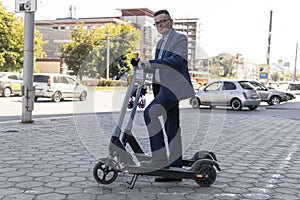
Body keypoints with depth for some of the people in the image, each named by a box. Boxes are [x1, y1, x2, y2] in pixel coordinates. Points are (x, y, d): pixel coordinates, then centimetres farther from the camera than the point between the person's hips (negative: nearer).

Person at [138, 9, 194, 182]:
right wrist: (143, 67, 8)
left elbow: (175, 60, -19)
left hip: (175, 86, -9)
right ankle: (175, 168, 14)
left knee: (150, 113, -22)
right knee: (172, 127, 9)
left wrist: (150, 63, -25)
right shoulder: (161, 42, 23)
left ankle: (159, 157, -19)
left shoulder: (180, 38, -3)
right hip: (165, 87, 9)